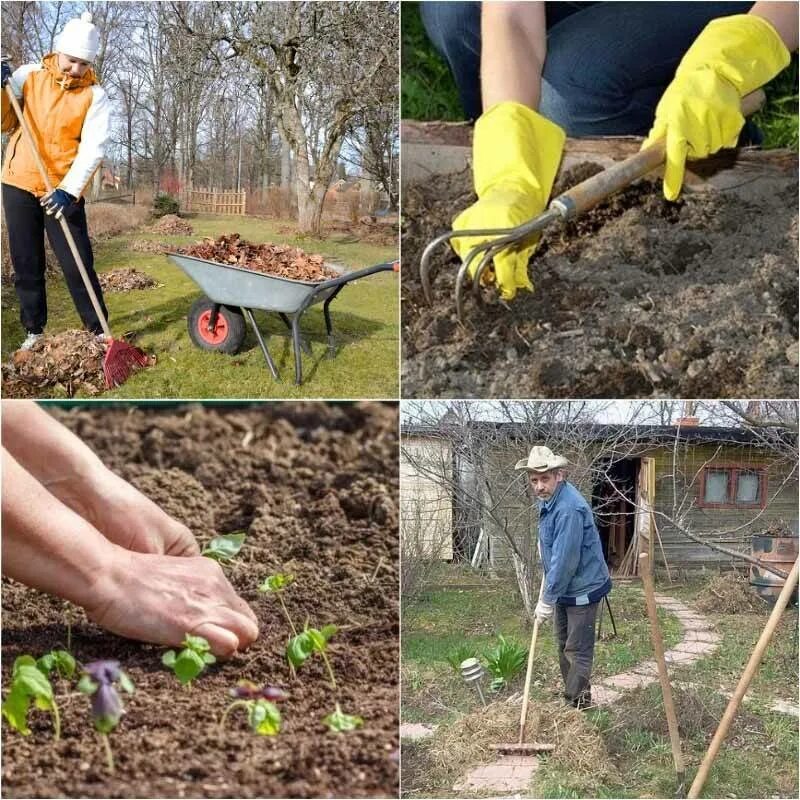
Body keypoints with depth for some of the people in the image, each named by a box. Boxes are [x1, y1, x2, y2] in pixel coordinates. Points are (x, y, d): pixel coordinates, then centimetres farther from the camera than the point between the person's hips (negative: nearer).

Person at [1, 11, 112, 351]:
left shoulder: (95, 96, -5)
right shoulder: (28, 76, 3)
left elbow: (93, 148, -14)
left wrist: (69, 190, -26)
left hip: (63, 191, -3)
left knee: (78, 265, -3)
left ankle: (98, 330, 8)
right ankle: (33, 331, 19)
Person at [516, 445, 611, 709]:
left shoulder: (568, 509, -30)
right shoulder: (548, 498, 2)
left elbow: (565, 560, -29)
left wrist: (547, 601, -24)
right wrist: (544, 545, 13)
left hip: (582, 588, -10)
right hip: (564, 587, 10)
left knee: (577, 650, -4)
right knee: (564, 645, 19)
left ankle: (578, 707, 5)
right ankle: (570, 697, 32)